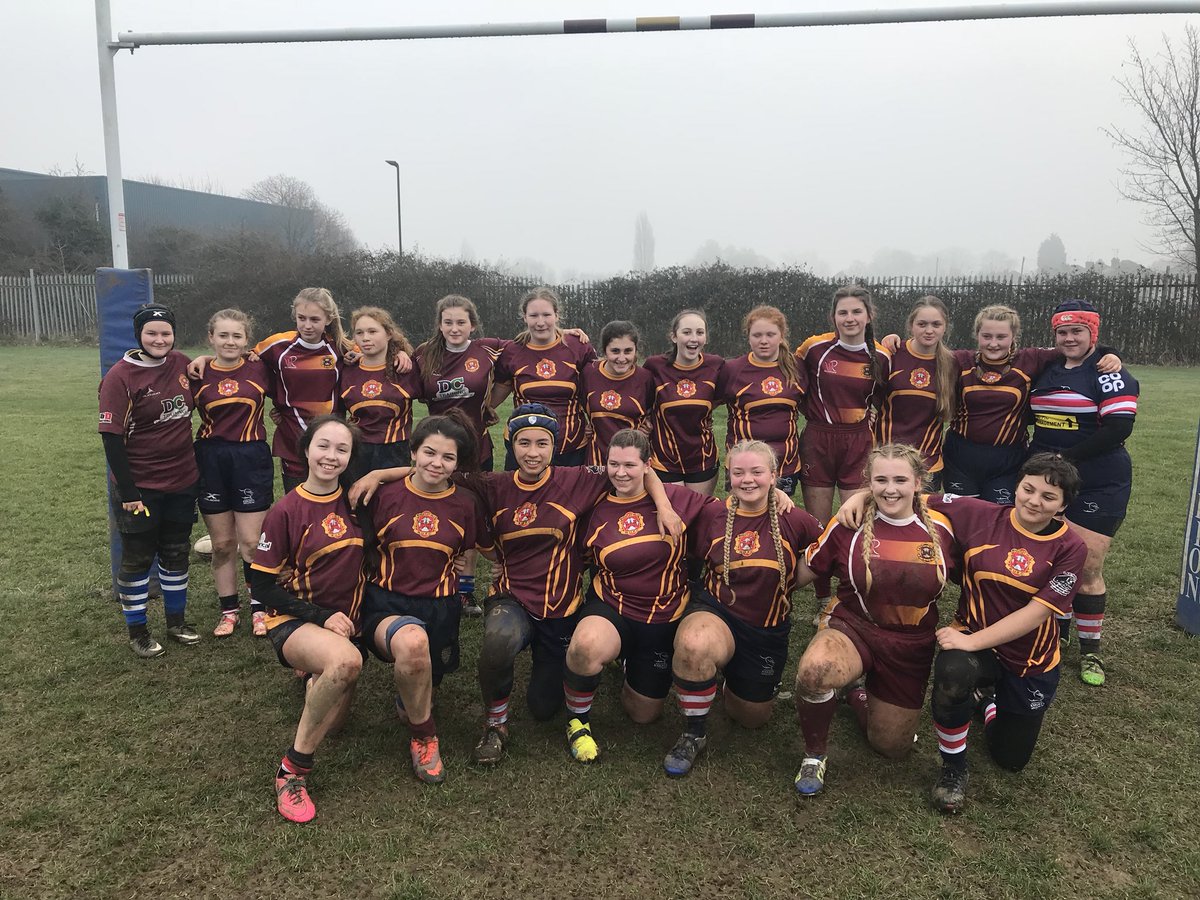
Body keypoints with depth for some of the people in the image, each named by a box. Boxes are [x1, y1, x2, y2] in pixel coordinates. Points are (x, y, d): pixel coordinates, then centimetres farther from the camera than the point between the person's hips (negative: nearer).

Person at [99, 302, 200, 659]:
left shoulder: (181, 364, 0)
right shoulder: (120, 377, -14)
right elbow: (112, 438, -15)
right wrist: (127, 492, -16)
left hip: (182, 482, 5)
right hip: (139, 487, -5)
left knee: (176, 552, 16)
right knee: (137, 558, 7)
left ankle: (176, 621, 31)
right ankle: (137, 630, 22)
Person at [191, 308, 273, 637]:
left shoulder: (259, 369, 0)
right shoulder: (198, 375, 3)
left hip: (252, 458, -1)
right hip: (211, 461, 2)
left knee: (252, 543, -1)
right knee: (222, 544, 9)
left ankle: (259, 609, 14)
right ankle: (229, 610, 22)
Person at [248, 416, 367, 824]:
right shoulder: (286, 511, -10)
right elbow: (263, 586, -7)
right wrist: (321, 617, -16)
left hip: (345, 622, 5)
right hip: (295, 621, -5)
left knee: (332, 723, 1)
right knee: (346, 659, -38)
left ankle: (314, 676, 34)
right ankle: (293, 770, -21)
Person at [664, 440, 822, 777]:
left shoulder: (794, 520, -9)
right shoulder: (712, 515, -8)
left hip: (768, 631, 2)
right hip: (715, 612, -2)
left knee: (753, 717, 14)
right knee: (693, 644, -38)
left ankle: (738, 680, 50)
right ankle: (695, 733, -12)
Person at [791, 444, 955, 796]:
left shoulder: (940, 530, -6)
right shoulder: (848, 525, -11)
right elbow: (805, 572, 1)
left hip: (911, 647, 3)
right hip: (852, 629, -3)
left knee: (892, 747, 12)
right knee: (814, 669, -38)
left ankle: (857, 693, 43)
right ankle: (814, 754, -8)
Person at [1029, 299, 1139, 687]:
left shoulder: (1109, 373, -8)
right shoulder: (1046, 371, 10)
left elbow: (1118, 428, -18)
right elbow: (1033, 415, 23)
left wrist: (1065, 456, -17)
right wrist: (1034, 452, 4)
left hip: (1097, 486, -5)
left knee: (1087, 568, -3)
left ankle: (1090, 649, 12)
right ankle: (1056, 632, 27)